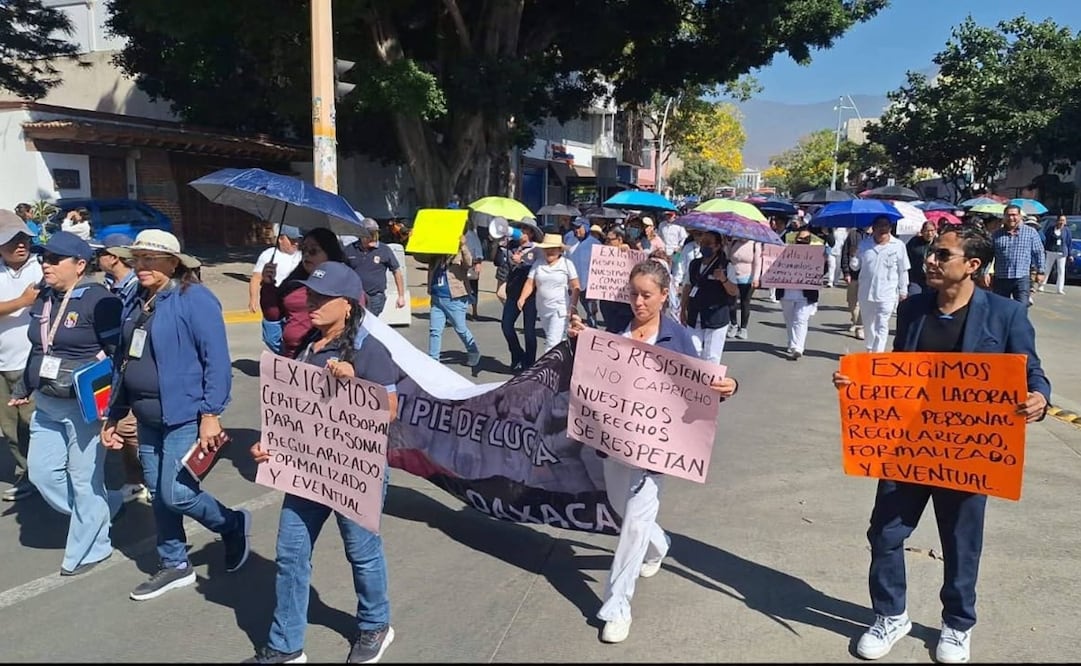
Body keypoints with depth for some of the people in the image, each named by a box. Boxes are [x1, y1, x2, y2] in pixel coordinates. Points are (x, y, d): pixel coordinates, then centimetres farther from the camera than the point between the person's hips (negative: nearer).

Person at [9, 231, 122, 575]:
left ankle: (88, 550, 21)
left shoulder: (97, 299, -16)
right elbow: (38, 351, 22)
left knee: (84, 479, 4)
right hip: (46, 405, 8)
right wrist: (23, 389, 28)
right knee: (42, 472, 12)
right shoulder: (43, 300, 10)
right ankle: (99, 510, 34)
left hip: (85, 407, -8)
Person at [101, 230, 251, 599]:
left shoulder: (194, 299, -13)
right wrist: (114, 415, 17)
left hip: (185, 415, -8)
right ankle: (174, 565, 28)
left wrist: (211, 414, -21)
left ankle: (233, 523, 19)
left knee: (175, 493, -8)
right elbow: (123, 362, 18)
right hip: (148, 419, 8)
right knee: (158, 495, 13)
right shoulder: (136, 305, 11)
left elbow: (217, 359, -18)